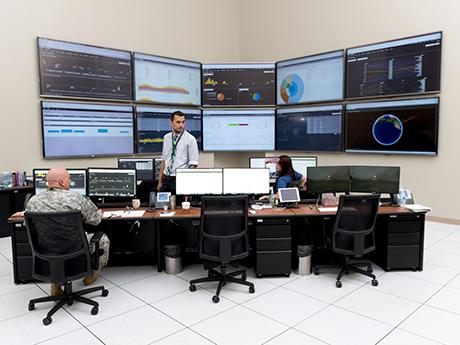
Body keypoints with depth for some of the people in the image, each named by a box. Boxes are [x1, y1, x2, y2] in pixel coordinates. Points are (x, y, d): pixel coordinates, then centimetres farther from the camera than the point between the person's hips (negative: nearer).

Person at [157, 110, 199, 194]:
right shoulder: (166, 137, 8)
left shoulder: (190, 139, -7)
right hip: (166, 179, 4)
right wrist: (160, 182, 10)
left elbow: (193, 164, -9)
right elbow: (163, 160, 12)